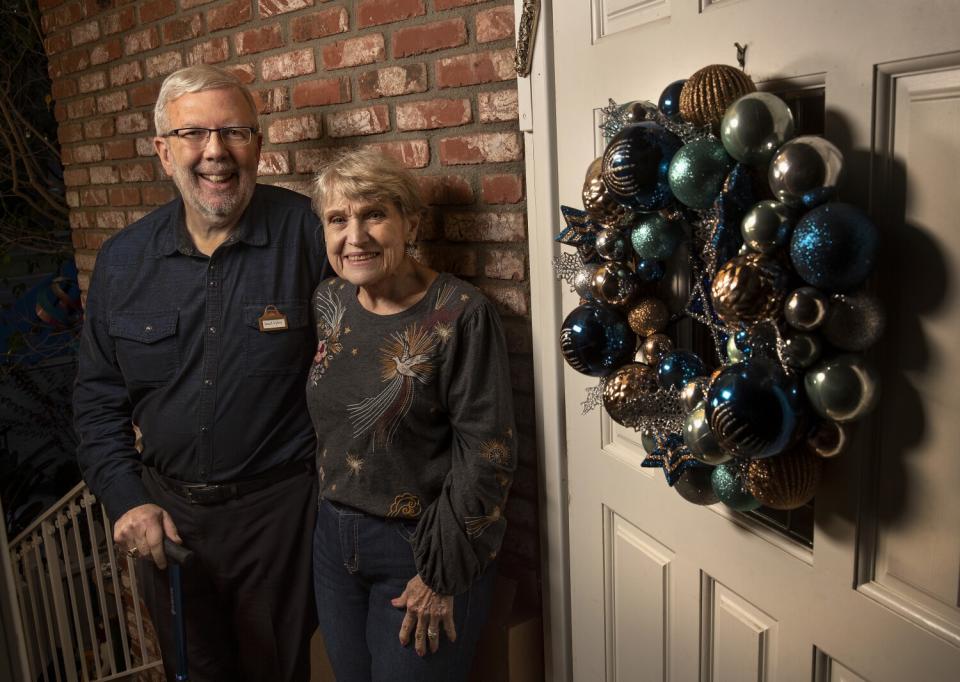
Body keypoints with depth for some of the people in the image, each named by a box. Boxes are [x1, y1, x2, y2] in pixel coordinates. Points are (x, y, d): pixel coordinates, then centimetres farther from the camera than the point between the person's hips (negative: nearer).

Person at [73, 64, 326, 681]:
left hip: (279, 507, -3)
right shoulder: (123, 259, -1)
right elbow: (98, 395, 7)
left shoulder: (307, 233, -13)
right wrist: (126, 497, -1)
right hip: (165, 512, 4)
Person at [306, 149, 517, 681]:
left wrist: (443, 575, -16)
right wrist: (327, 516, 7)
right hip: (333, 538, 6)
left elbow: (486, 451, -18)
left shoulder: (459, 314, -19)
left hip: (420, 547, -5)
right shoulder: (326, 303, -1)